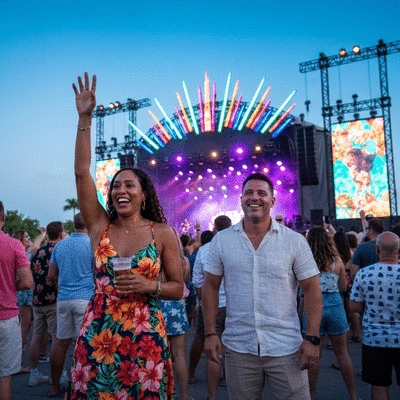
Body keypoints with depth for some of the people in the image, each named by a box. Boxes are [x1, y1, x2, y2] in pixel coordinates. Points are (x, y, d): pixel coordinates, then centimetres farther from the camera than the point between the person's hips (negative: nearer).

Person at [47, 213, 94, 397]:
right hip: (86, 297, -5)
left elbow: (51, 275, 13)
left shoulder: (60, 245, 10)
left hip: (63, 298, 5)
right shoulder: (92, 244, -6)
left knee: (60, 341, 11)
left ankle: (55, 386, 20)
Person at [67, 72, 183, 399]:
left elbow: (178, 288, 4)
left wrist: (149, 286, -17)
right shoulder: (100, 226, 2)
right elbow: (81, 172, -5)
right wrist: (85, 118, -9)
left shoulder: (163, 233, -2)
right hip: (96, 337, 2)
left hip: (144, 338, -2)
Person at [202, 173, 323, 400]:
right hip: (238, 347, 2)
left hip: (286, 348, -1)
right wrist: (210, 333, -1)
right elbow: (211, 287, 4)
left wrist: (312, 338, -9)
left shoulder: (295, 241, -4)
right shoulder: (221, 240, 0)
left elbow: (312, 289, -2)